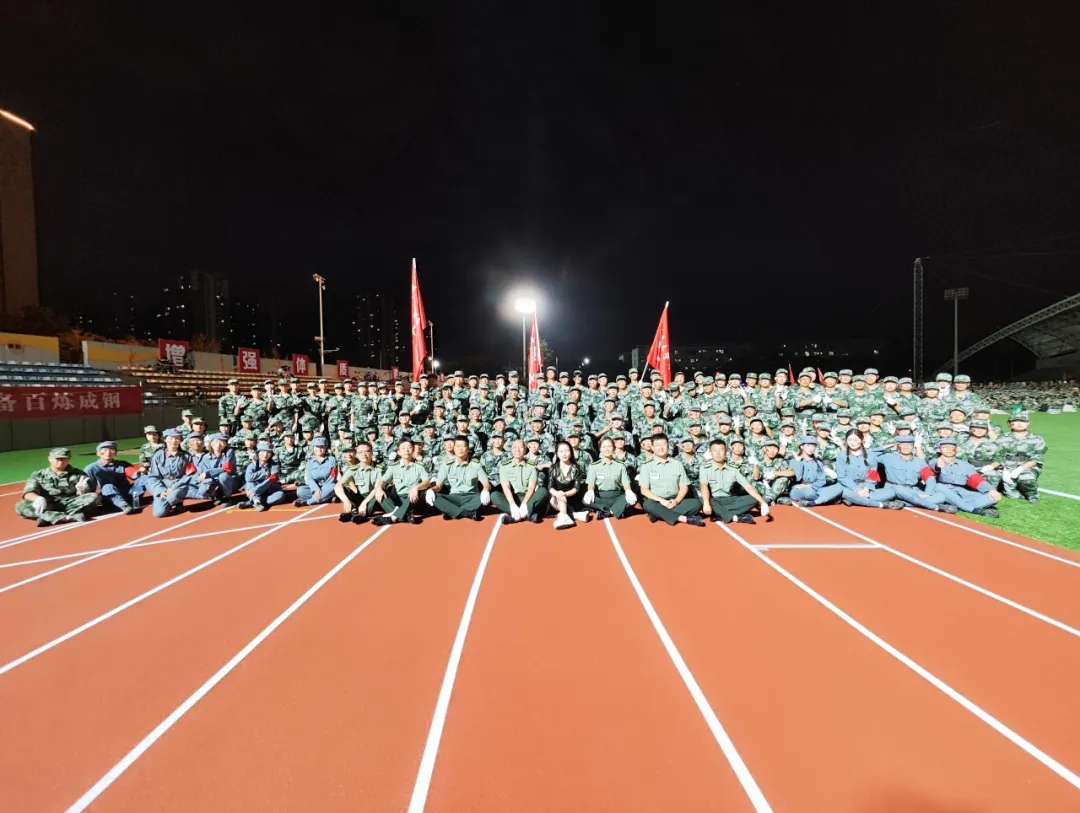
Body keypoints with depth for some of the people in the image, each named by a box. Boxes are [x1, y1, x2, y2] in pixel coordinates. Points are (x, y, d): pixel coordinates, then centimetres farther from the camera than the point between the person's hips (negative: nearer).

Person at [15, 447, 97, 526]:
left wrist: (82, 490, -24)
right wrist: (38, 498, -26)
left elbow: (83, 495, 1)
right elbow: (28, 493, -2)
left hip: (71, 504, -1)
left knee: (93, 496, -25)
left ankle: (48, 517, -33)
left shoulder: (79, 474, 9)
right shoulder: (38, 475, 12)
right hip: (48, 506, 1)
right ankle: (70, 517, -41)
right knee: (21, 505, -25)